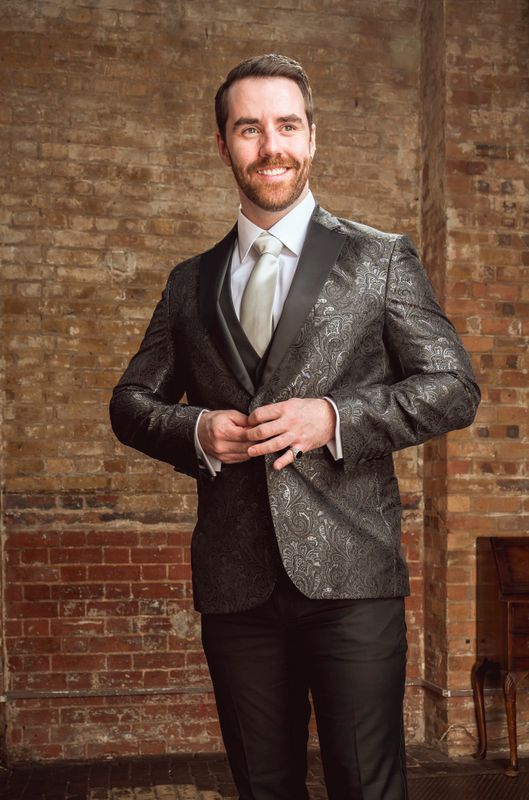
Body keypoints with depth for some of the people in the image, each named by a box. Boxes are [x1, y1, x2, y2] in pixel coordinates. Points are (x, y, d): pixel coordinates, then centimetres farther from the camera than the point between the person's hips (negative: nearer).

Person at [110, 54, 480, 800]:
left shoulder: (383, 260, 4)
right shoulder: (190, 283, 13)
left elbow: (455, 388, 0)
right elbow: (131, 402, 15)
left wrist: (333, 419, -15)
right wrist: (195, 431, -7)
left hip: (350, 574, -3)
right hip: (235, 582, 3)